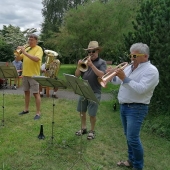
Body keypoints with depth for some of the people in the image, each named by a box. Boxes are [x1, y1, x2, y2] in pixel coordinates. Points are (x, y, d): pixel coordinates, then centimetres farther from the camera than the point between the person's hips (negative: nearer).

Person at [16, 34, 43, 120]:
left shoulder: (38, 49, -7)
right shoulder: (26, 48, 13)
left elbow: (36, 59, -26)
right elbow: (18, 58, 13)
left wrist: (25, 52, -25)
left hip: (34, 75, -7)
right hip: (25, 74, 7)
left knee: (36, 93, -5)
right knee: (26, 92, 15)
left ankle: (38, 113, 1)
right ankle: (26, 109, 28)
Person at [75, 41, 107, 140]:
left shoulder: (102, 62, -3)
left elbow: (101, 75, -21)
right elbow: (77, 75, 5)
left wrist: (91, 65, -27)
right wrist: (79, 66, -14)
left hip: (95, 92, -5)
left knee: (92, 113, 2)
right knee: (82, 111, 14)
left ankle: (92, 131, 21)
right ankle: (83, 128, 32)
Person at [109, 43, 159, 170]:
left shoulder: (151, 70, -13)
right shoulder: (130, 67, 11)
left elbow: (141, 89, -26)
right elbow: (117, 81, 14)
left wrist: (124, 78, -29)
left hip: (136, 108, -8)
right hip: (124, 106, 8)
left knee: (133, 138, -8)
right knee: (128, 136, 16)